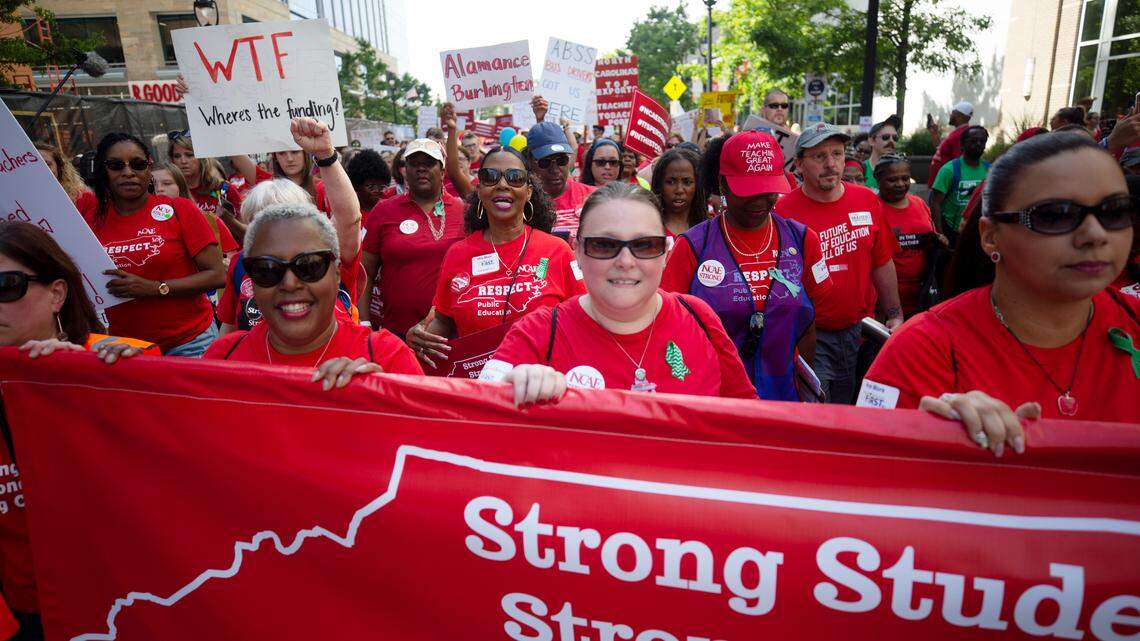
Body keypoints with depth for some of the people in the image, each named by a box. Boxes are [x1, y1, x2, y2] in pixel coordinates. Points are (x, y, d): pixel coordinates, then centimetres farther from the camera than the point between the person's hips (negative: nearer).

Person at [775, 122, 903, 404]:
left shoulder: (867, 201, 2)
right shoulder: (783, 212, -13)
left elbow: (882, 264, 11)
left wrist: (895, 316, 11)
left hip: (861, 331, 5)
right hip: (811, 338, -5)